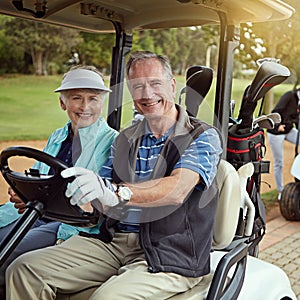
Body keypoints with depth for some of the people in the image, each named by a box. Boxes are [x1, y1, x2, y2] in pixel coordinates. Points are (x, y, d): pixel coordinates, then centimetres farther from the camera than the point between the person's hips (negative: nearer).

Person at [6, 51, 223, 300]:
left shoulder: (204, 137, -4)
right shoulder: (124, 140, 16)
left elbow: (177, 189, -23)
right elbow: (98, 202, 13)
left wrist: (117, 192, -39)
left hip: (169, 257, -5)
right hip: (111, 242, 5)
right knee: (24, 270, -9)